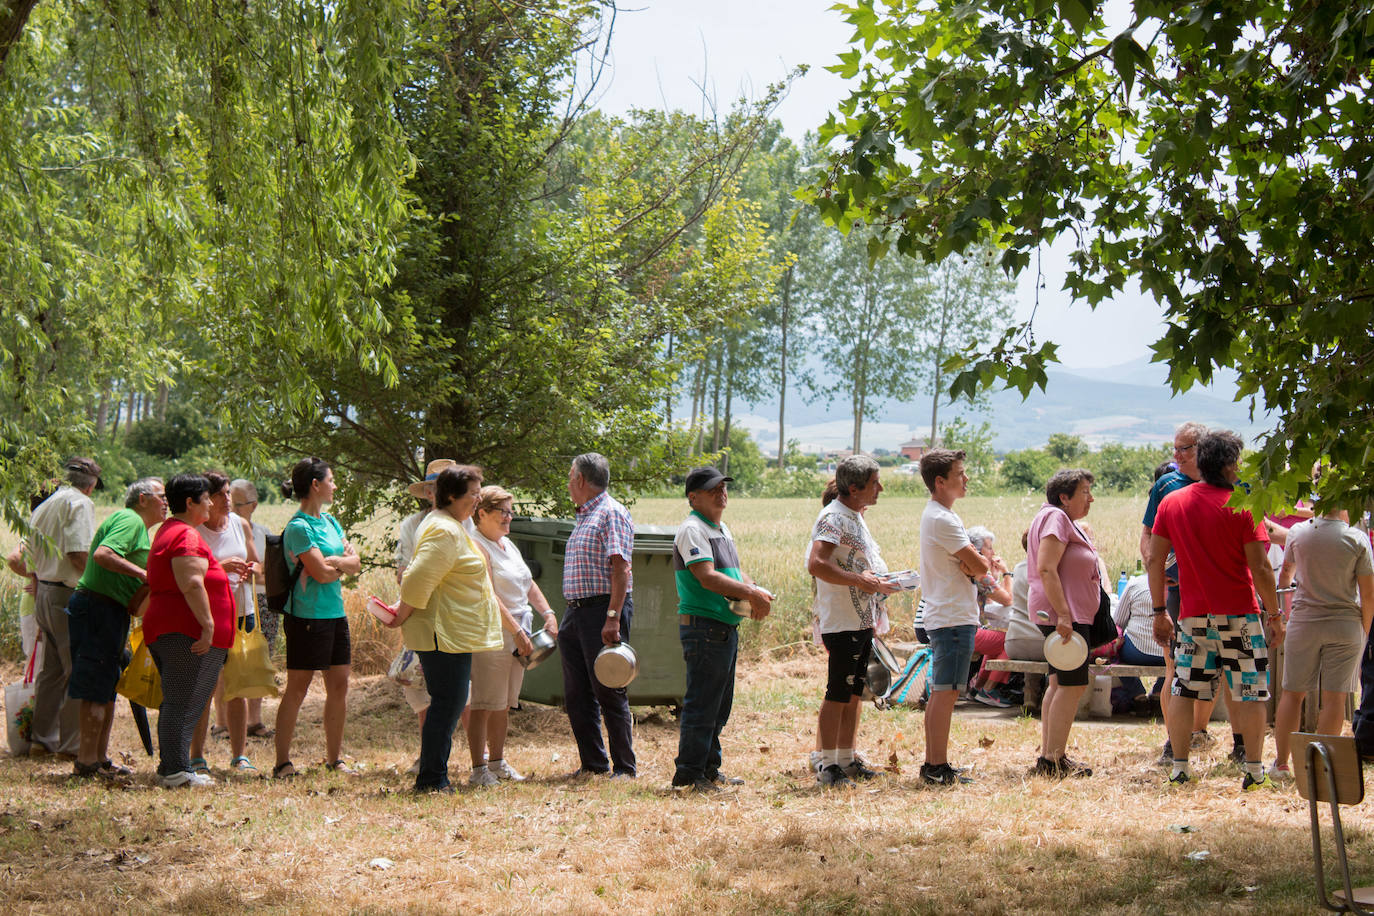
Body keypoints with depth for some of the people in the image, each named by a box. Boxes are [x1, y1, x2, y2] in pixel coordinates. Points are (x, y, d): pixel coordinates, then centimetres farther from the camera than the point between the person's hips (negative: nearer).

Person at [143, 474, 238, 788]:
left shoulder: (167, 532, 21)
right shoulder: (186, 535, -14)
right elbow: (191, 585, -24)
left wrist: (221, 566, 31)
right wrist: (207, 624, -25)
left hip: (163, 629, 11)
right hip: (186, 631, -11)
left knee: (176, 701, 15)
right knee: (183, 703, -9)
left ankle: (170, 766, 18)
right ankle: (176, 770, -10)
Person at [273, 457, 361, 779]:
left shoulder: (330, 521, 13)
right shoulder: (298, 527, -13)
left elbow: (355, 564, 7)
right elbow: (321, 573, -18)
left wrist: (333, 561, -10)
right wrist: (343, 562, -1)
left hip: (335, 613, 8)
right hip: (307, 616, -8)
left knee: (339, 685, 10)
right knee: (297, 689, -4)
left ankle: (334, 758, 19)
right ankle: (282, 762, 0)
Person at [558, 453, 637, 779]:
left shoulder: (611, 513, -8)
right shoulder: (584, 516, 21)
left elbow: (621, 569, -16)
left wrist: (613, 617, -23)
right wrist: (569, 616, 18)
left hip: (602, 608, -9)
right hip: (575, 611, 9)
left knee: (609, 692, -6)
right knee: (576, 694, 8)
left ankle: (624, 767, -1)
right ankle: (593, 762, 14)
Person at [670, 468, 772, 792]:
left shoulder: (722, 529, 19)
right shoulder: (692, 529, -11)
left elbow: (736, 572, 18)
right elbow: (707, 577, -21)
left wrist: (756, 593, -3)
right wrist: (751, 594, -20)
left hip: (727, 627, 10)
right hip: (704, 627, -10)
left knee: (719, 704, 15)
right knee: (701, 704, -7)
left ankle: (709, 770, 23)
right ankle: (690, 774, -2)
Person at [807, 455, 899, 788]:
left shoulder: (855, 517, 17)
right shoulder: (833, 518, -15)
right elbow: (817, 564, -27)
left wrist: (879, 583, 13)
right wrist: (860, 580, -24)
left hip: (862, 620, 10)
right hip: (841, 622, -10)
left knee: (853, 692, 13)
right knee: (838, 693, -6)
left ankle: (847, 760, 20)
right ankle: (828, 766, -2)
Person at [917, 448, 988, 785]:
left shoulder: (935, 514, 16)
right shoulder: (942, 520, -17)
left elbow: (974, 564, 17)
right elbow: (981, 567, -18)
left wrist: (972, 563, -5)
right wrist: (981, 562, 4)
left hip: (943, 616, 11)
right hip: (954, 618, -11)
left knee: (940, 693, 13)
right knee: (946, 692, -9)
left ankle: (933, 765, 17)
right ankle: (937, 768, -8)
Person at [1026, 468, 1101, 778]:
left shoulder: (1065, 521, 20)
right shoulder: (1055, 517, -14)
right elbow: (1046, 569, -24)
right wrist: (1063, 615, -29)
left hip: (1067, 616, 11)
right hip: (1064, 616, -11)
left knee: (1060, 685, 12)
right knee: (1073, 685, -12)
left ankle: (1049, 757, 15)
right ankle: (1053, 760, -12)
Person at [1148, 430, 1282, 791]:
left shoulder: (1171, 503, 4)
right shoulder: (1242, 507, -9)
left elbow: (1155, 560, 6)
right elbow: (1260, 567, -10)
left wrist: (1159, 612, 13)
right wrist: (1275, 615, -2)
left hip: (1193, 615, 4)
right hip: (1239, 613, -4)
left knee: (1183, 690, 9)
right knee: (1249, 693, 3)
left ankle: (1179, 767, 7)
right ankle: (1254, 771, 4)